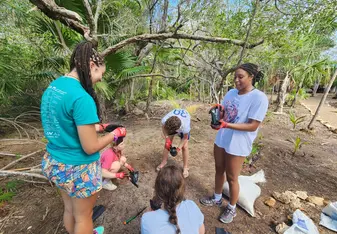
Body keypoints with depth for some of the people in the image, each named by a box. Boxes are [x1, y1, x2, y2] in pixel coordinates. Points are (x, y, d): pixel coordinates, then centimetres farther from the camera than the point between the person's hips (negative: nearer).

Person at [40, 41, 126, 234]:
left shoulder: (52, 87, 0)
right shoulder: (82, 98, -28)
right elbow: (90, 147, -24)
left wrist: (96, 127, 9)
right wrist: (116, 133, -9)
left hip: (54, 162, 8)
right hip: (78, 168, -8)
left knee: (70, 209, 29)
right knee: (83, 216, 18)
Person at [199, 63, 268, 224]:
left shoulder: (259, 97, -18)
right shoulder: (231, 92, 3)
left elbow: (253, 126, -22)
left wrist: (226, 125, -31)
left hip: (238, 145, -6)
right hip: (221, 139, 7)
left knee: (231, 178, 9)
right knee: (219, 170, 21)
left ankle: (231, 208, 34)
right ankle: (217, 198, 44)